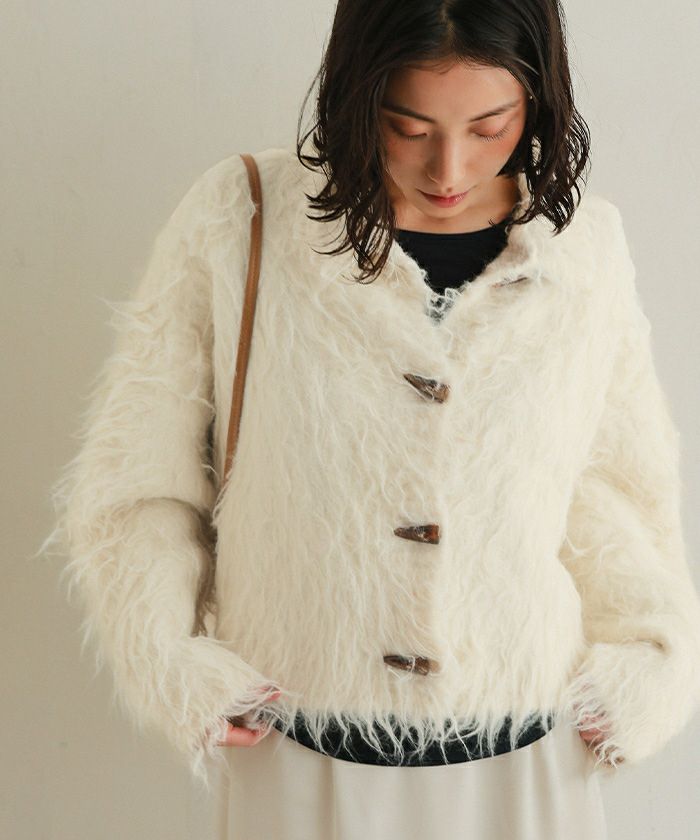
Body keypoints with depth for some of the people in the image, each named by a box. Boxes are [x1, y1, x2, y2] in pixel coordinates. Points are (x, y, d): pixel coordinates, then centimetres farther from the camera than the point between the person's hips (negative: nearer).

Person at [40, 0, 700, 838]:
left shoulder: (587, 243, -5)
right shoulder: (236, 219, -10)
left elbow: (615, 476, 9)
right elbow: (128, 482, -2)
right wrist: (176, 667, -12)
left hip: (525, 764, 2)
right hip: (304, 765, -1)